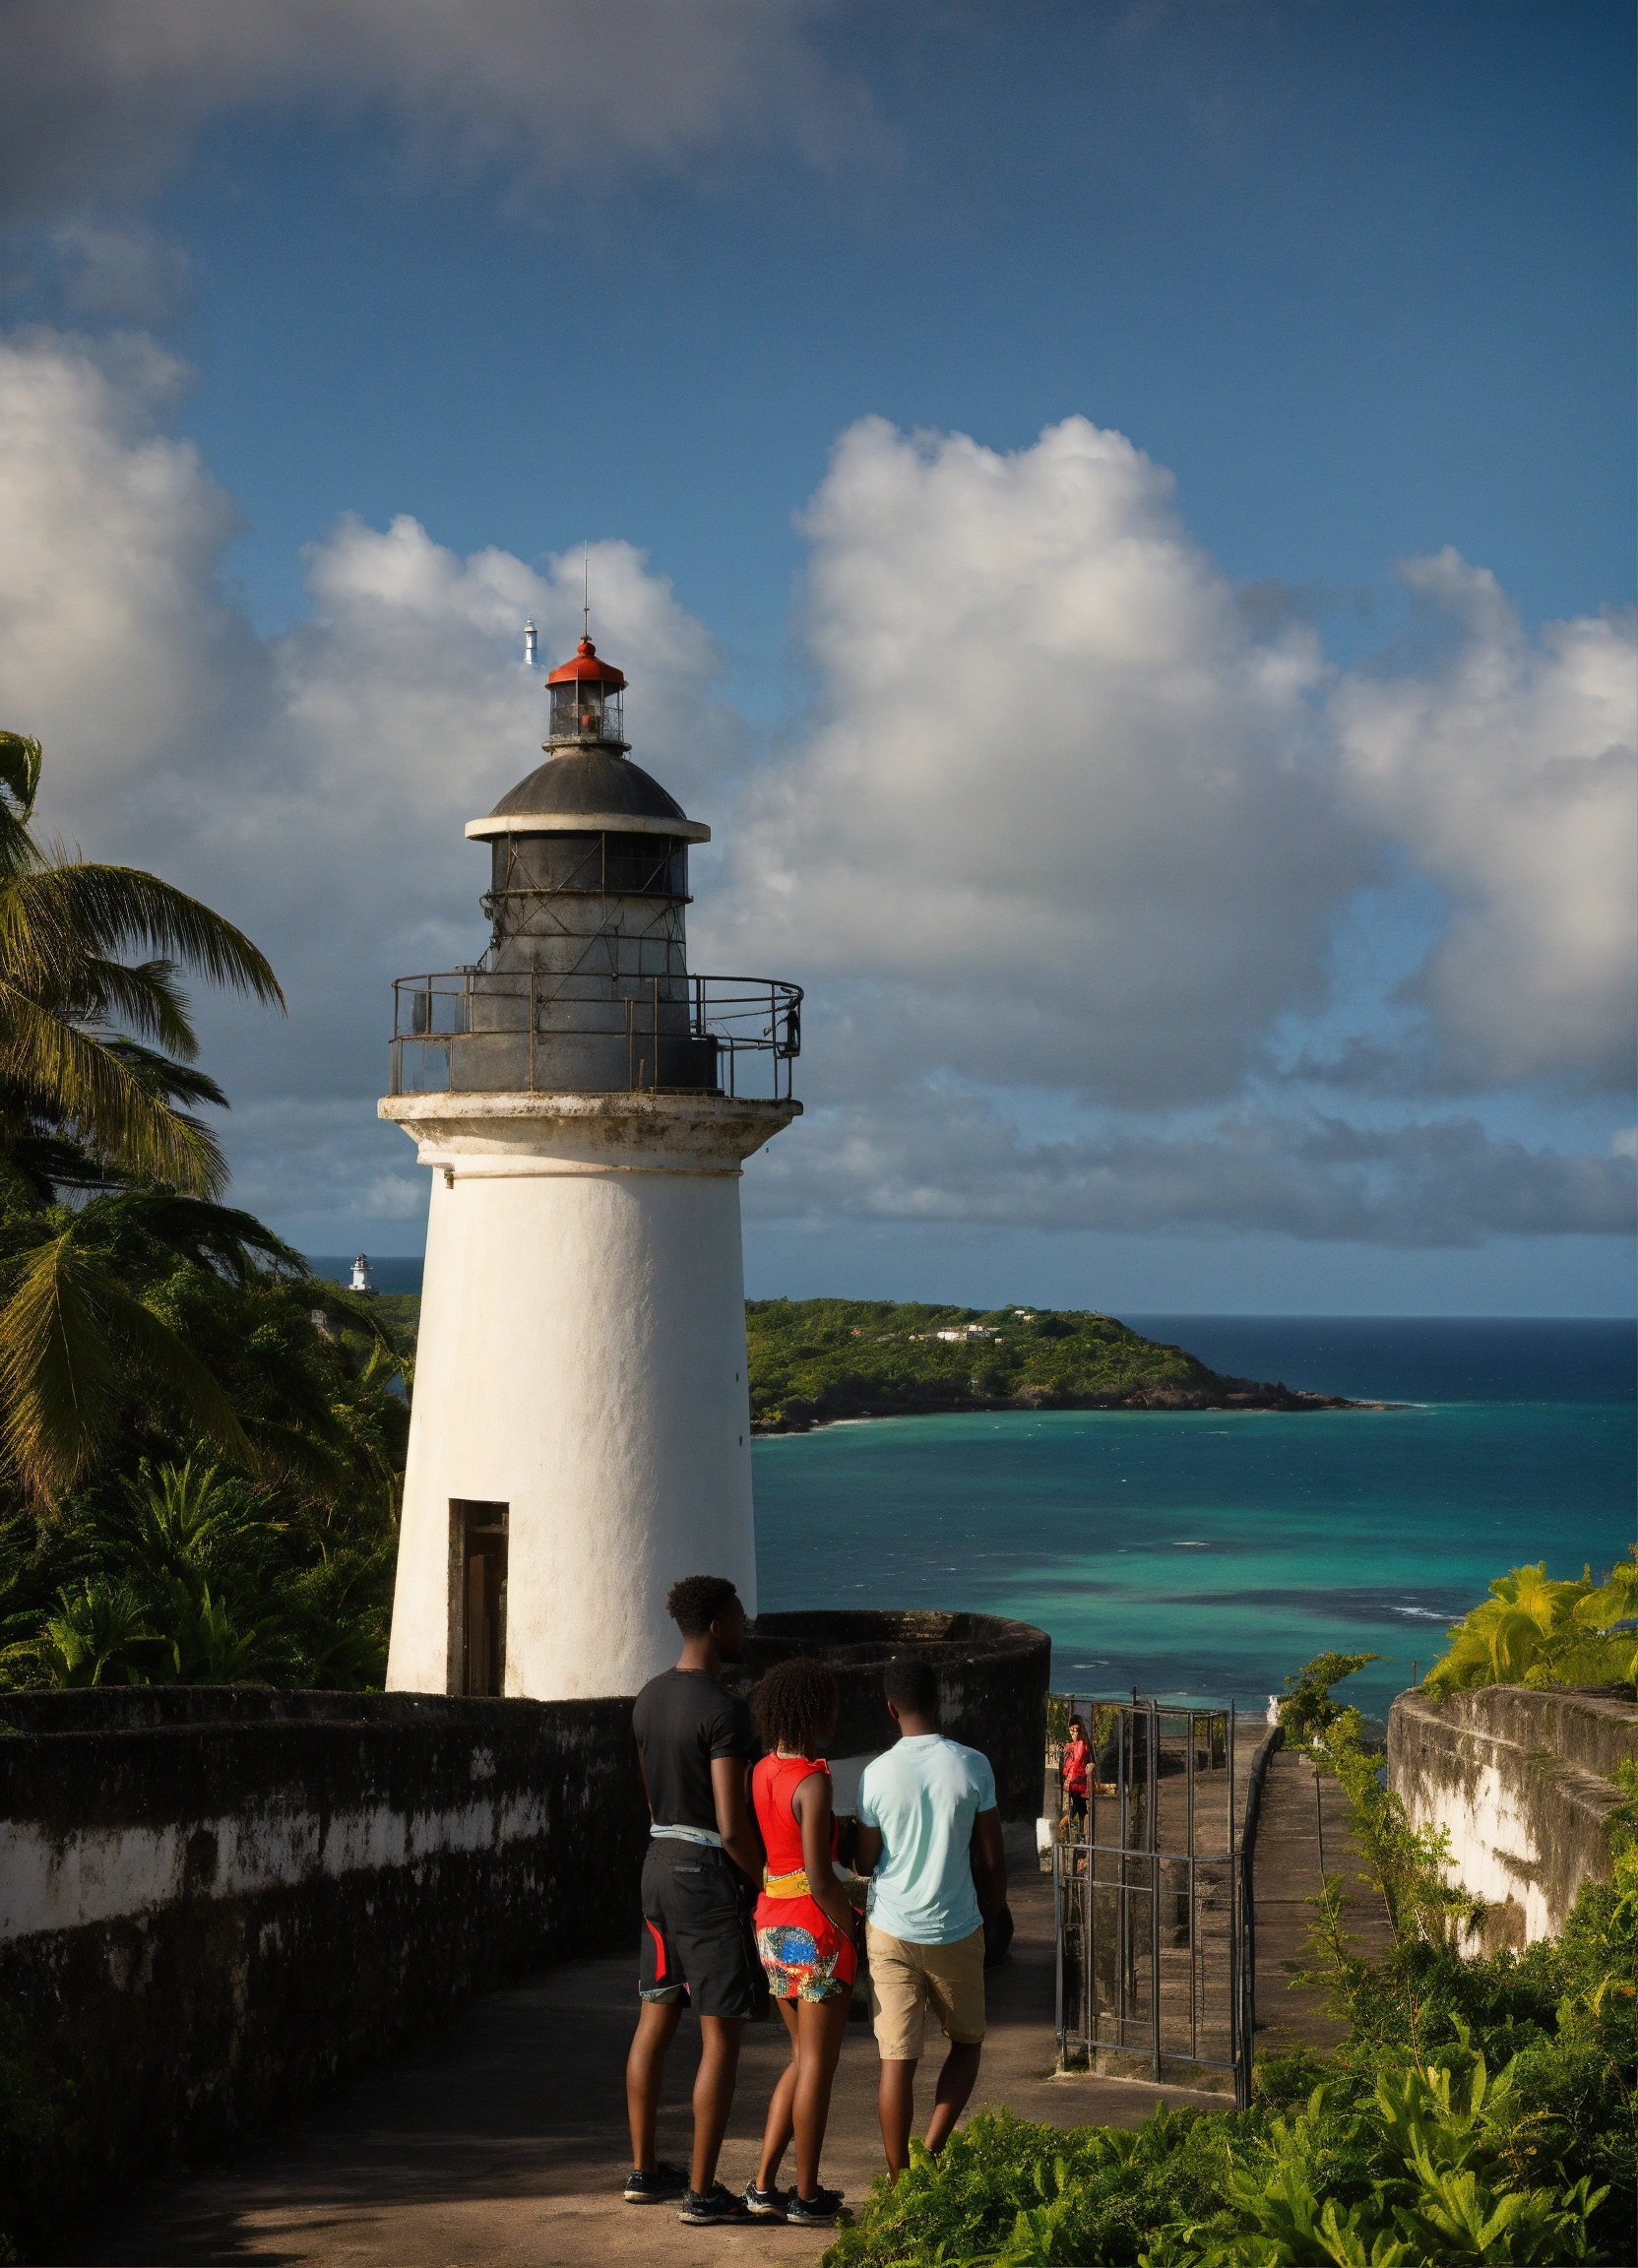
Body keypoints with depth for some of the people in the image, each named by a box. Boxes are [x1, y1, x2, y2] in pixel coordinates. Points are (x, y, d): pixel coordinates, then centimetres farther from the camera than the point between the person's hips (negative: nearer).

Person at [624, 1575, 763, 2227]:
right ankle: (701, 2191, 0)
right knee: (722, 2036, -2)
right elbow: (733, 1826, -23)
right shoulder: (725, 1711, -21)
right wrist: (774, 1884, -8)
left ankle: (643, 2170, 23)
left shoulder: (648, 1700, 7)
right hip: (711, 1877, -9)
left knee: (655, 2021, 15)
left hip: (660, 1863, 9)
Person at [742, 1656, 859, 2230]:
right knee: (818, 2063, 4)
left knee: (805, 2058, 18)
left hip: (771, 1925, 8)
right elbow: (819, 1878, -21)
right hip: (816, 1929, -8)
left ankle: (763, 2186, 15)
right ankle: (807, 2197, 11)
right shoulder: (813, 1782, -19)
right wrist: (855, 1936, -9)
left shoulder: (761, 1774, 5)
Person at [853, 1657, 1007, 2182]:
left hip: (890, 1932, 0)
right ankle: (932, 2152, 7)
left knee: (897, 2060, 4)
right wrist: (990, 1918, 15)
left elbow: (865, 1862, 2)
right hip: (957, 1931, 0)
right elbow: (992, 1860, -2)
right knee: (966, 2042, 20)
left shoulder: (876, 1775, -8)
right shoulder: (973, 1767, -8)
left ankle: (899, 2180, 6)